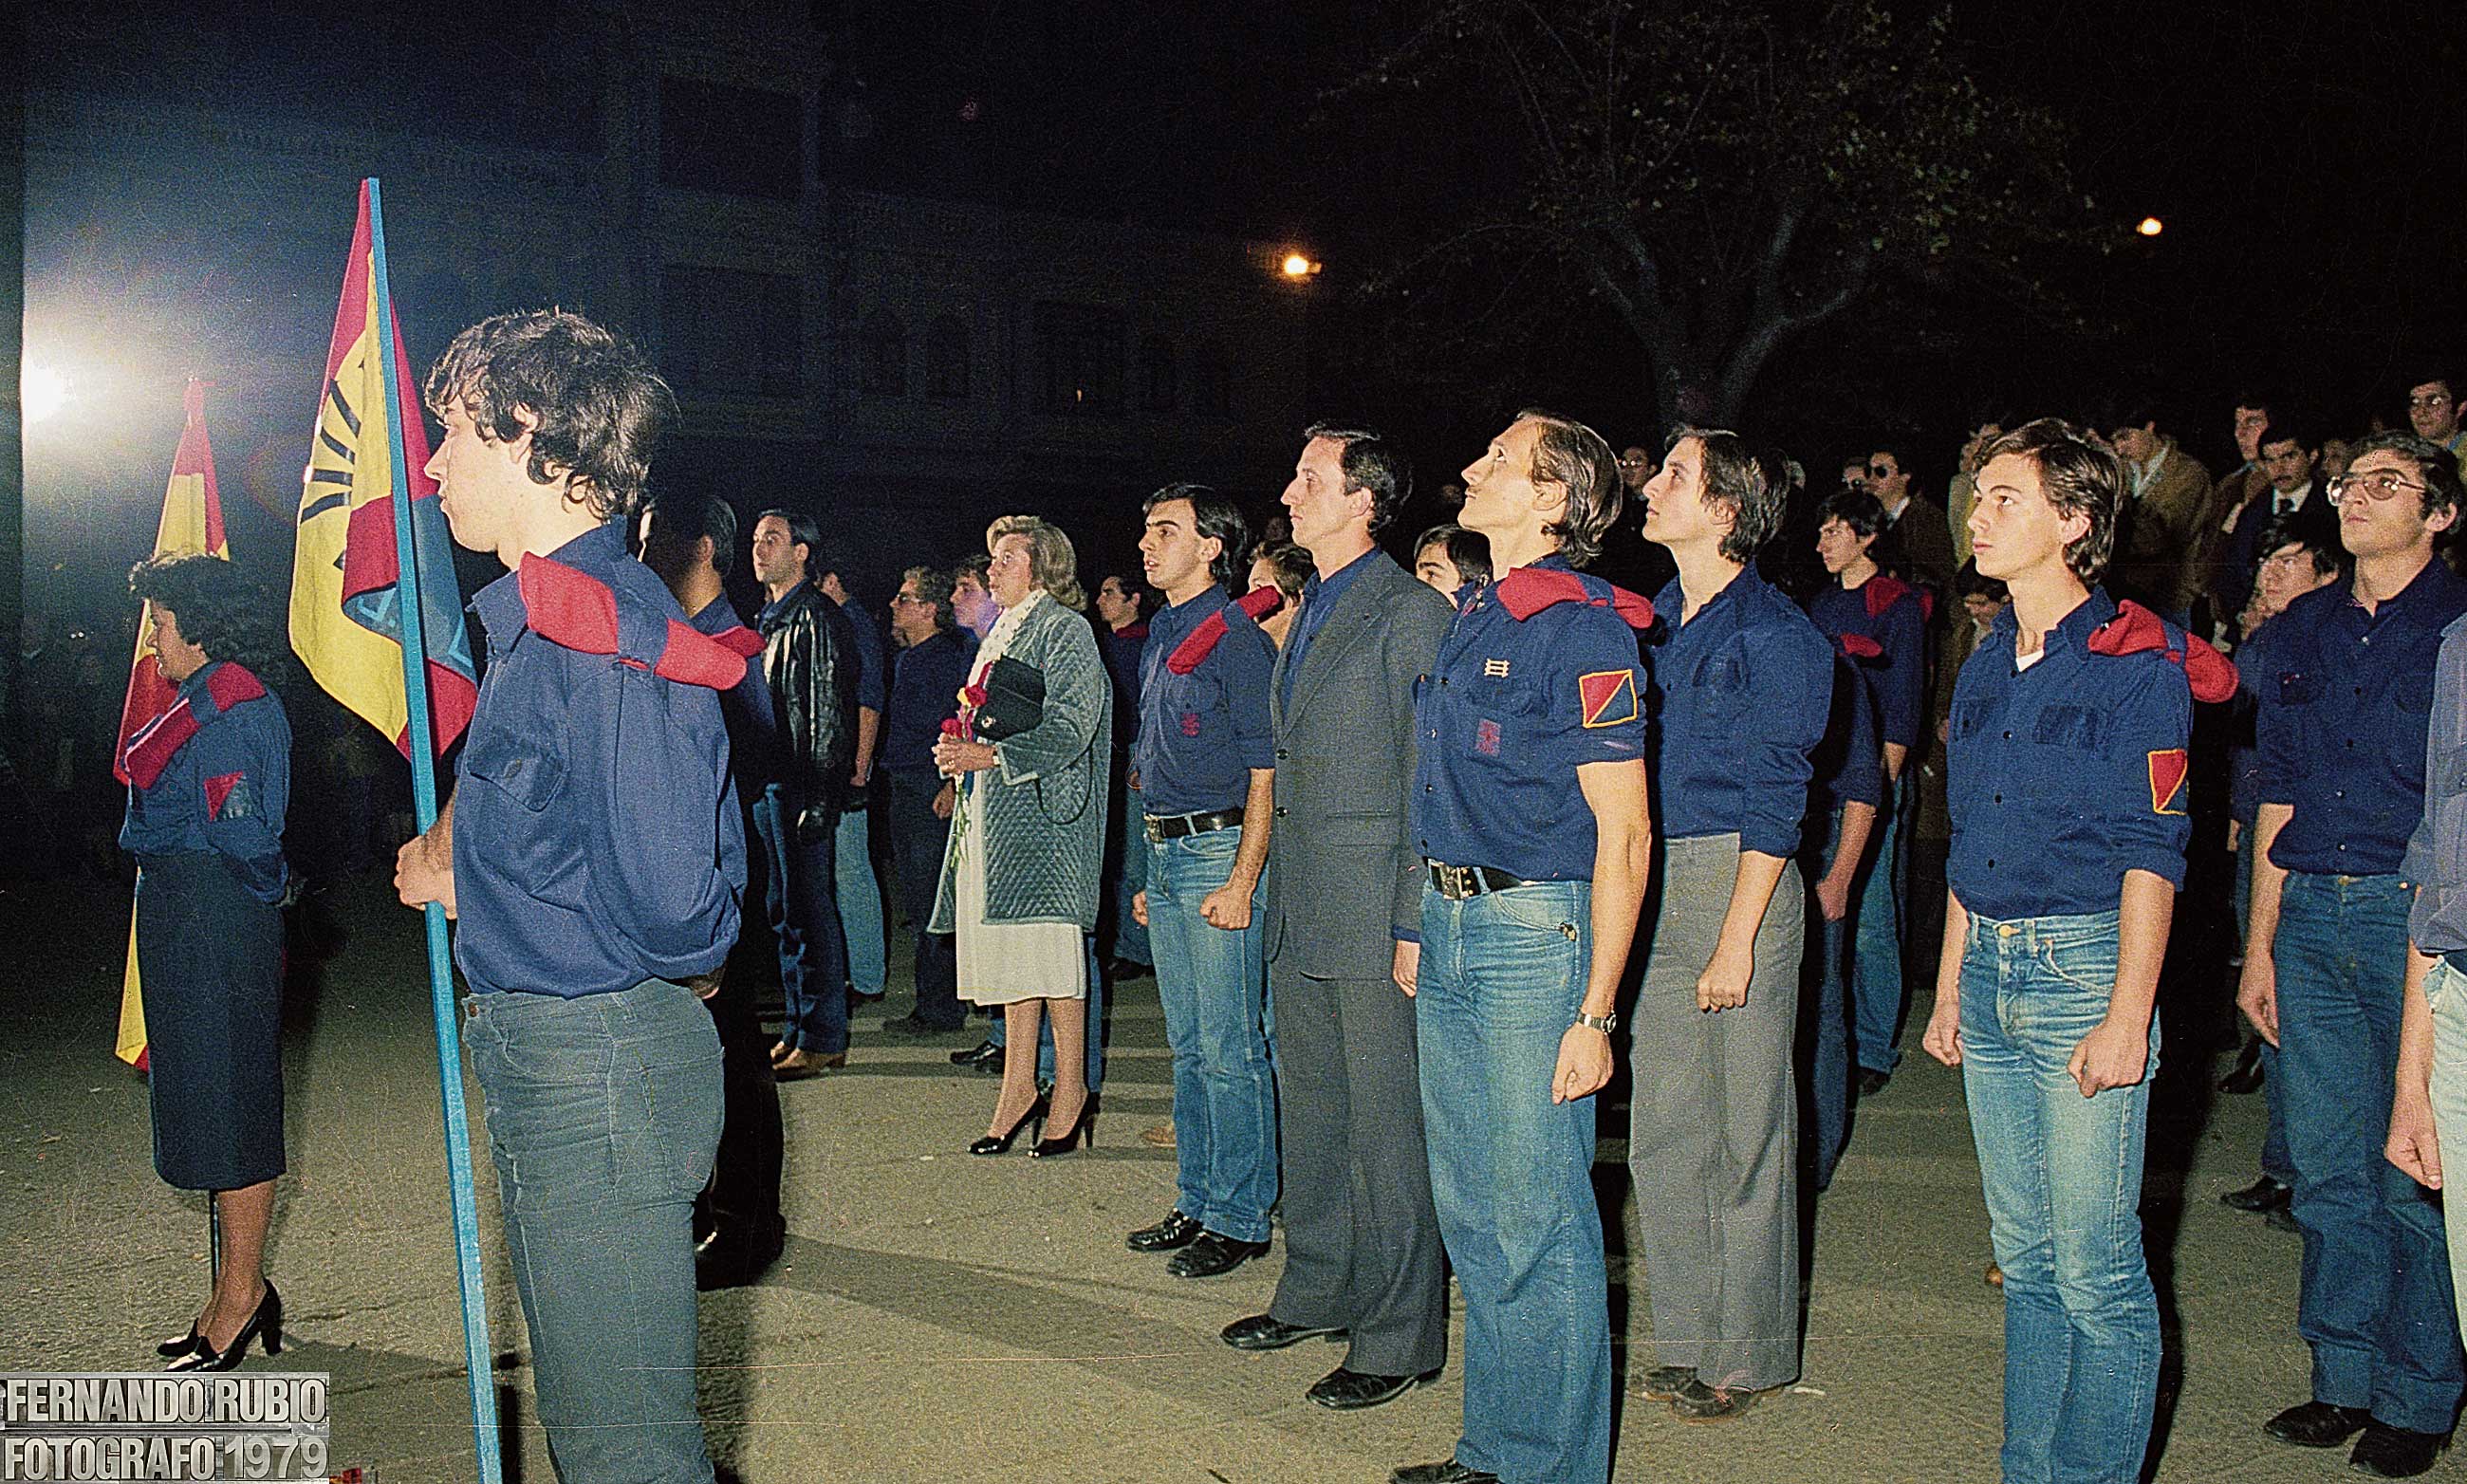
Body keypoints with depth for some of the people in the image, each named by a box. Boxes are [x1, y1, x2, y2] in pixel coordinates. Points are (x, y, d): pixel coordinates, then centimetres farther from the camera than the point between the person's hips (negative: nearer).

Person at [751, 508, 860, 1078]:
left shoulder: (819, 619, -9)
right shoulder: (766, 620, 18)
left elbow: (830, 715, -15)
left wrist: (820, 795, -19)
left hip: (803, 784, -9)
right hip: (765, 784, 9)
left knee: (810, 909, -6)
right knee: (782, 909, 13)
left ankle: (824, 1039, 1)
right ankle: (797, 1027, 22)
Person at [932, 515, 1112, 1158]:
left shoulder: (1064, 630, -5)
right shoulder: (999, 637, 22)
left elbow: (1070, 728, -14)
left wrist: (990, 755, -19)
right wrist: (957, 747, 7)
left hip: (1042, 814, -8)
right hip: (991, 815, 8)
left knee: (1050, 946, -7)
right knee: (1010, 947, 8)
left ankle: (1072, 1091, 1)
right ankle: (1019, 1087, 13)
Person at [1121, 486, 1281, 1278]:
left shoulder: (1235, 638, -10)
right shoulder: (1162, 637, 17)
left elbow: (1265, 774, -13)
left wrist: (1242, 881, -20)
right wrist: (1150, 876, 19)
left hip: (1219, 851, -9)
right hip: (1165, 855, 9)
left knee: (1230, 1050, -3)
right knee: (1188, 1046, 14)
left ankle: (1239, 1220, 6)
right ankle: (1197, 1203, 24)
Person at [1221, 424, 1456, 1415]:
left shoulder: (1412, 615, -11)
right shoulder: (1306, 615, 16)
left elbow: (1430, 783, -14)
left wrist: (1415, 924, -16)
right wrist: (1270, 885, 17)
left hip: (1374, 909, -9)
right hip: (1299, 911, 9)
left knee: (1386, 1120, 0)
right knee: (1310, 1108, 18)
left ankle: (1399, 1335, 11)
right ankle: (1317, 1292, 33)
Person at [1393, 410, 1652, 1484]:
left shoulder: (1582, 630, -13)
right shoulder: (1472, 620, 13)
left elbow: (1623, 834, -16)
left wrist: (1595, 1010, -18)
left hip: (1537, 929, -8)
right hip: (1451, 924, 9)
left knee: (1538, 1221, -1)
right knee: (1468, 1208, 14)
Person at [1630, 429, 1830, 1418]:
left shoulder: (1773, 633, -10)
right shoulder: (1658, 620, 12)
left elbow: (1773, 802, -12)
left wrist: (1736, 938, -16)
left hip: (1738, 877, -7)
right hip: (1655, 883, 7)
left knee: (1747, 1126, 3)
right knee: (1661, 1127, 11)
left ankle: (1748, 1355, 17)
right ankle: (1689, 1338, 24)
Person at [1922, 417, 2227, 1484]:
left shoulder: (2136, 661, -8)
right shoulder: (1985, 669, 13)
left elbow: (2150, 854, -12)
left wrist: (2127, 1016, -16)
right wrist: (1950, 989, 16)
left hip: (2085, 965, -7)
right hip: (1991, 968, 7)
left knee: (2096, 1268, -2)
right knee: (2025, 1255, 14)